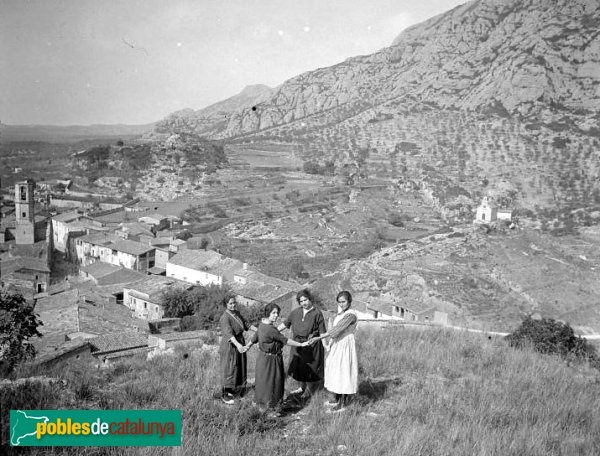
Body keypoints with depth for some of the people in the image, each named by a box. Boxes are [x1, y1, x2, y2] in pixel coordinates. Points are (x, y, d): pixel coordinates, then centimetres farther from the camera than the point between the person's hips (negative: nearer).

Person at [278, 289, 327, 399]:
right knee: (297, 366, 14)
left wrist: (325, 345, -13)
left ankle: (309, 390, 24)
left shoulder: (317, 313, -9)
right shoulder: (295, 312, 5)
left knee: (309, 367, 5)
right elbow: (285, 324, 9)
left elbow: (322, 332, -9)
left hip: (311, 344, -5)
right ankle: (302, 387, 34)